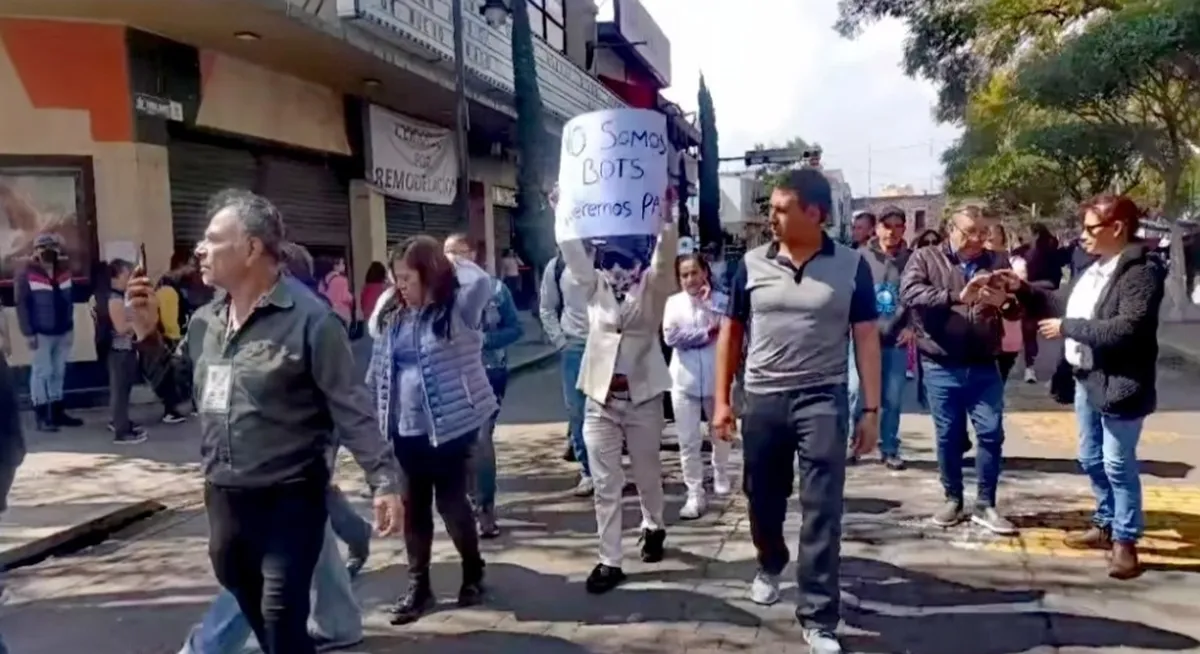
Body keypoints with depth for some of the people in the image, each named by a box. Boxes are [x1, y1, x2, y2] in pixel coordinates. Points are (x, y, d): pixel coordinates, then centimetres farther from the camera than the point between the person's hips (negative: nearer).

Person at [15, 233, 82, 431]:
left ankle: (57, 412, 20)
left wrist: (70, 325, 9)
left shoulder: (64, 270, 9)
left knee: (59, 372, 12)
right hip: (41, 333, -5)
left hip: (63, 331, 6)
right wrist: (28, 332, -14)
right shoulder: (27, 274, -9)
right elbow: (21, 304, -10)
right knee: (42, 372, -1)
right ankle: (41, 416, 5)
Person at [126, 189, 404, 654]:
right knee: (251, 608, 22)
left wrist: (384, 480, -22)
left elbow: (351, 408, -17)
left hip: (289, 499, -7)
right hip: (223, 496, 7)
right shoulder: (205, 320, 6)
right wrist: (147, 333, 4)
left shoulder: (307, 317, -15)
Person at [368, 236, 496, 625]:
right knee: (413, 507, 10)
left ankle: (473, 573, 28)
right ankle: (418, 585, 23)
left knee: (451, 503, 4)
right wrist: (376, 418, 9)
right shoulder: (393, 316, 8)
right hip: (406, 429, 5)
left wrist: (452, 264, -10)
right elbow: (379, 370, 12)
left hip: (450, 426, -5)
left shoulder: (457, 309, -8)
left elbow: (481, 283, -28)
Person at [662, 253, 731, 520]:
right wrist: (706, 334, -13)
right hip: (685, 379, 0)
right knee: (688, 441, -1)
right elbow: (671, 336, -11)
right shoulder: (674, 302, 1)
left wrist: (708, 304, -18)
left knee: (720, 432, 19)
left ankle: (721, 477, 44)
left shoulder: (721, 300, -2)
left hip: (716, 378, 0)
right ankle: (695, 495, 5)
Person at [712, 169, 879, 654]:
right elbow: (731, 331, 7)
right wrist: (721, 399, 4)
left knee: (822, 509, -2)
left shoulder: (850, 266, -3)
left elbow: (867, 339, 0)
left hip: (823, 399, -2)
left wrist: (871, 409, -4)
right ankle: (769, 565, 46)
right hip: (762, 399, 2)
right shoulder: (752, 264, 0)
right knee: (763, 498, 16)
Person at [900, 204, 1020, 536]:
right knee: (948, 436, 8)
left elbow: (1018, 305, 9)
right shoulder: (925, 258, -1)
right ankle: (953, 500, 24)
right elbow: (909, 293, -18)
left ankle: (985, 504, 13)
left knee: (991, 433, 1)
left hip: (984, 367, 2)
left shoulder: (997, 262, 9)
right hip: (941, 368, -2)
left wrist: (1005, 301, -16)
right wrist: (956, 297, -28)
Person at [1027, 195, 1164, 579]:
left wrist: (1067, 328, -19)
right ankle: (1106, 525, 34)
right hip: (1087, 380, 9)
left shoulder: (1141, 271, -17)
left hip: (1118, 385, -9)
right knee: (1092, 460, 18)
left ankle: (1125, 541, 14)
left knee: (1118, 466, 1)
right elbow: (1071, 312, 14)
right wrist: (1029, 291, 8)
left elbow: (1126, 329, -26)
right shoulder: (1093, 269, 10)